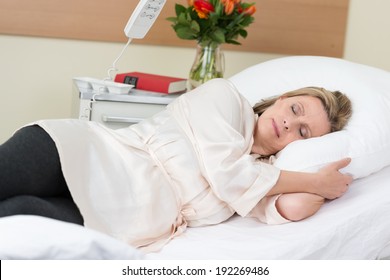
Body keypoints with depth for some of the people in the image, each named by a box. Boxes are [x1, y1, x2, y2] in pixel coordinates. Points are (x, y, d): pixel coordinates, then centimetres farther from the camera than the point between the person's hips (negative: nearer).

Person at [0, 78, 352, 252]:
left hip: (117, 226, 2)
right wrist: (318, 180, 1)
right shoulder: (225, 94, 7)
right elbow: (226, 172, -7)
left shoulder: (261, 173, 16)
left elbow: (293, 209, -6)